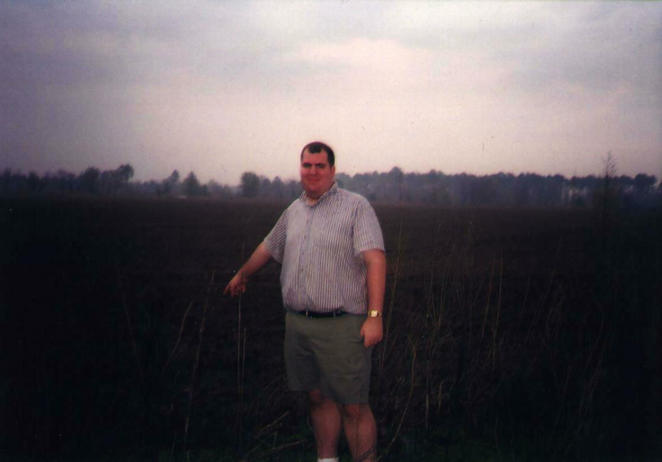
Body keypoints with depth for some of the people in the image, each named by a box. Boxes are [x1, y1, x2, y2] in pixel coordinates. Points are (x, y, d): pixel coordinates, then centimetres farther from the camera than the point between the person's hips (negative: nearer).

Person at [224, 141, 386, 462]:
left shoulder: (356, 207, -4)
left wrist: (375, 316, -21)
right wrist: (242, 275, 48)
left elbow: (375, 260, -12)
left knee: (354, 407, -4)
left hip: (341, 326, -6)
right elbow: (268, 247, 34)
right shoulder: (293, 211, 16)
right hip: (297, 323, 6)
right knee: (318, 398, 13)